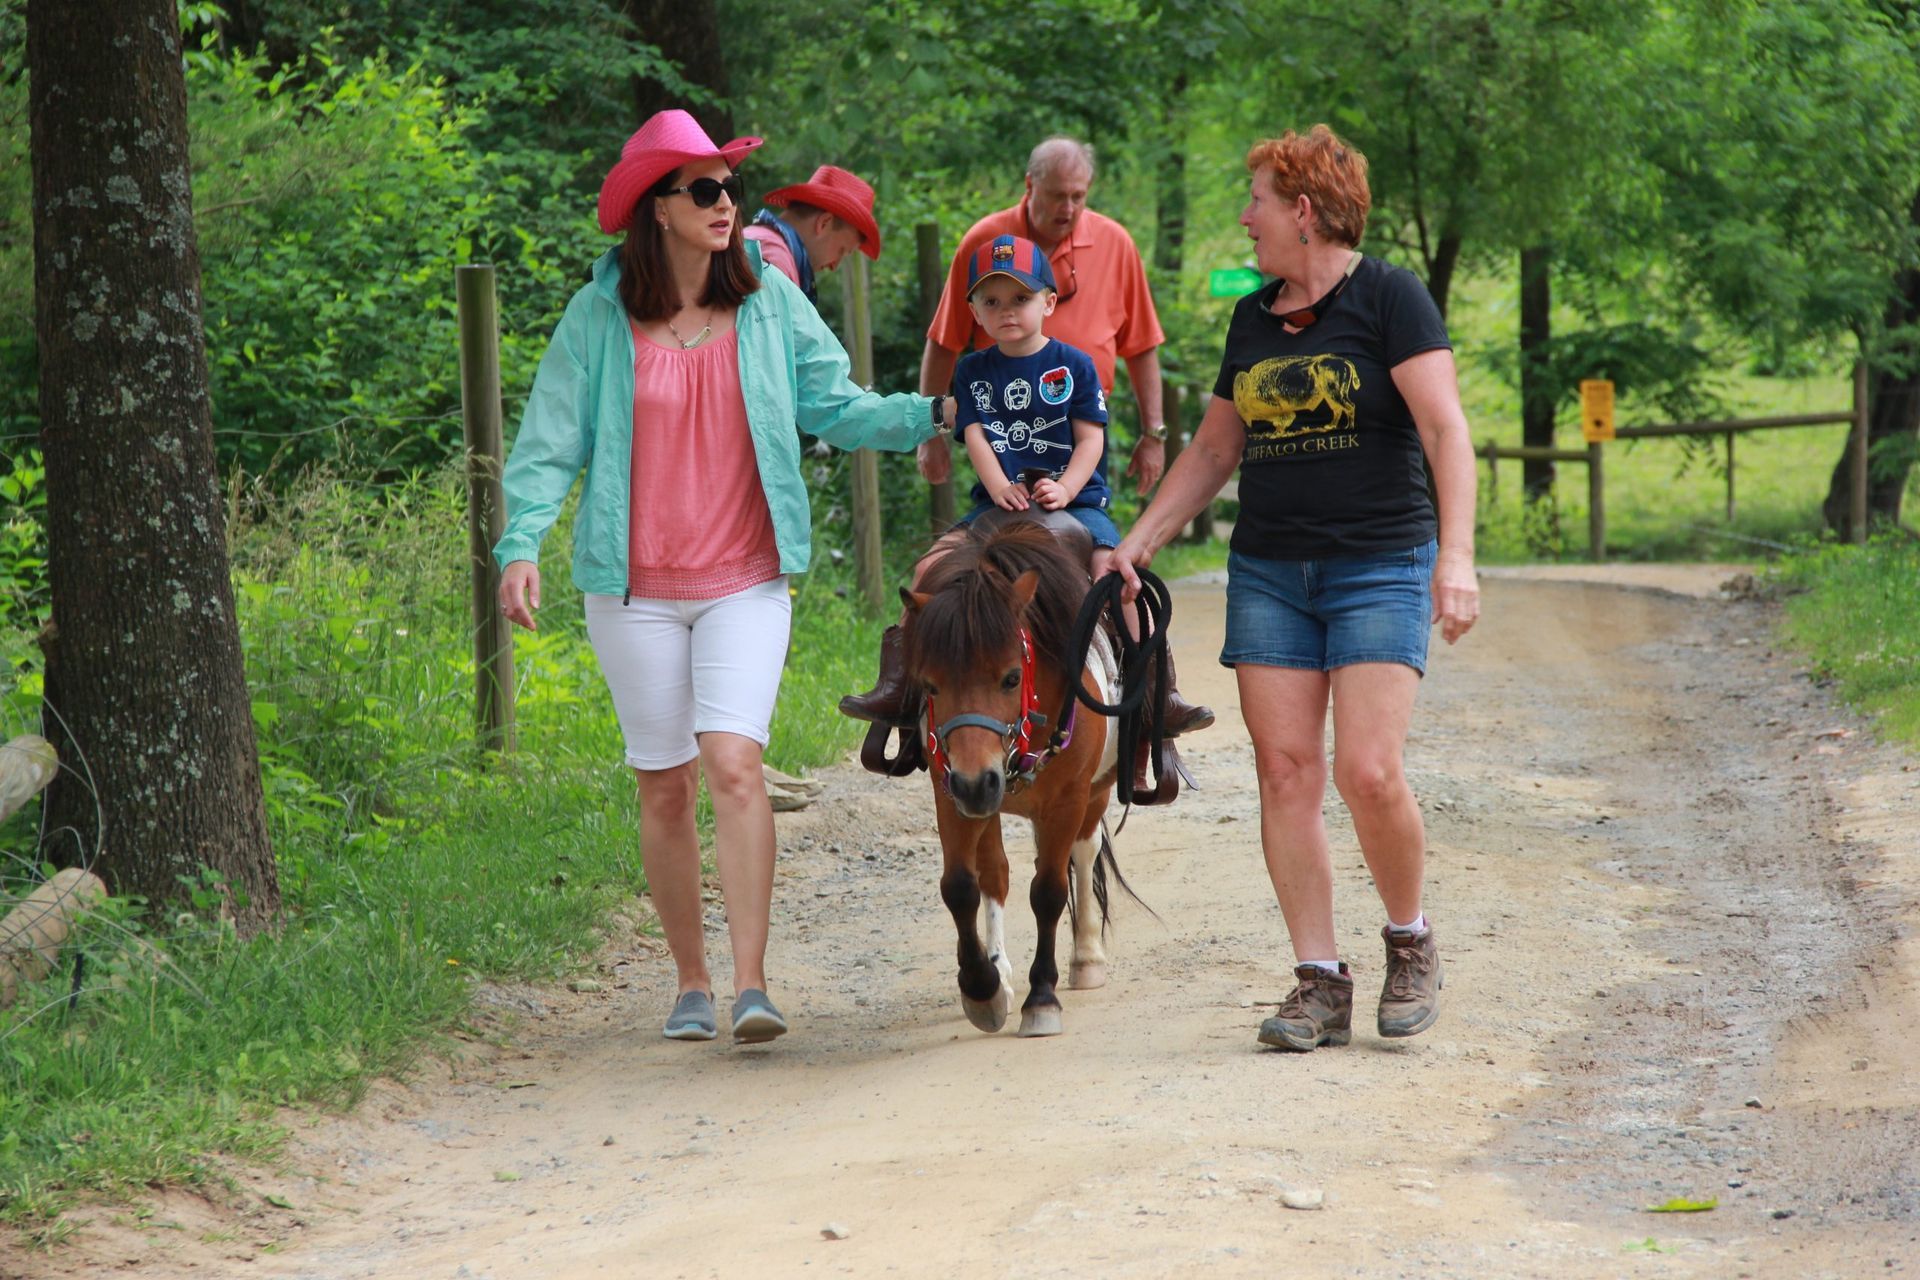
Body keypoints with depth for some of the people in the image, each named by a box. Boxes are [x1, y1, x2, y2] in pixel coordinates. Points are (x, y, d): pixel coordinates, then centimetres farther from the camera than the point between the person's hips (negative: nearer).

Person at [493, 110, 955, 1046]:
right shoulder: (599, 317, -2)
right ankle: (692, 983, 19)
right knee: (665, 790, 6)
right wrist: (522, 545, -16)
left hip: (746, 583, 0)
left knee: (734, 766, -17)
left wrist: (937, 414, -4)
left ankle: (751, 982, -18)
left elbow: (833, 407, 8)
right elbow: (551, 441, -3)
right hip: (634, 590, 0)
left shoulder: (769, 303, 4)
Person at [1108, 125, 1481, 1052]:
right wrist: (1135, 546, 17)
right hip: (1269, 571, 6)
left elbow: (1446, 428, -11)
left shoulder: (1387, 297, -4)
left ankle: (1410, 943, 9)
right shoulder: (1254, 320, 14)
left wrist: (1456, 555, -22)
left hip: (1379, 566, -6)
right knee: (1284, 771, -3)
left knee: (1367, 771, -15)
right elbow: (1213, 451, 23)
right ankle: (1320, 986, 1)